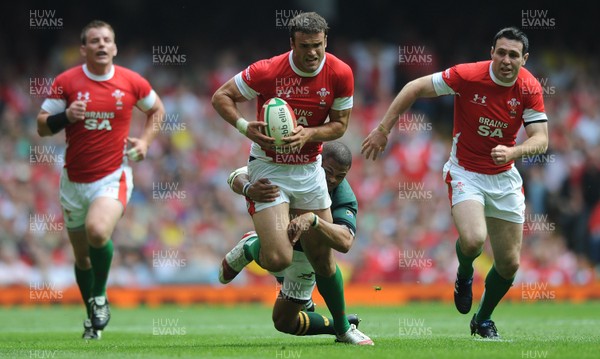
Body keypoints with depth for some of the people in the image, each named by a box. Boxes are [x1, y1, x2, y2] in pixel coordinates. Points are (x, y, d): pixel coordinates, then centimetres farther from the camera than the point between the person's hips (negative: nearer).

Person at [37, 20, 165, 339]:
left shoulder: (132, 82, -3)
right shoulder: (66, 82, -4)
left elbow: (156, 109, 16)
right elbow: (42, 126, 0)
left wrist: (145, 141, 1)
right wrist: (66, 116, -19)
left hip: (113, 176, -2)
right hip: (75, 179, 2)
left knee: (98, 232, -29)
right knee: (82, 256, 11)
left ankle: (100, 297, -4)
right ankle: (93, 316, 34)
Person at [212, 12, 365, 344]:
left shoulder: (340, 74, -9)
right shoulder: (268, 71, -19)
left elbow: (339, 124, 0)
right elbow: (221, 96, -7)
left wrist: (309, 133, -19)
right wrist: (244, 126, -24)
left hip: (309, 169, 3)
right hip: (268, 168, -3)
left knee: (323, 257, 8)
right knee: (278, 259, -17)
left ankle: (342, 326, 28)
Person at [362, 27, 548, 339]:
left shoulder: (530, 88, -11)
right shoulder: (468, 75, -20)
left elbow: (541, 139, -14)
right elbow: (415, 88, -12)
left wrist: (512, 152, -35)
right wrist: (383, 130, -12)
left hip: (504, 177, 4)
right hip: (465, 171, -3)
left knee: (509, 264, 5)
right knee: (472, 240, -30)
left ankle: (482, 320, 32)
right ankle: (464, 275, 8)